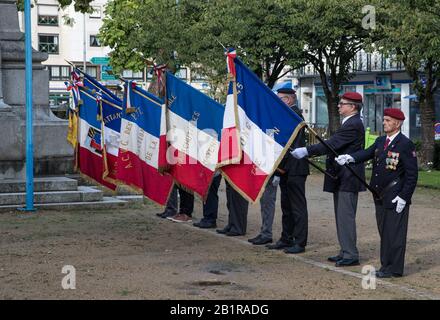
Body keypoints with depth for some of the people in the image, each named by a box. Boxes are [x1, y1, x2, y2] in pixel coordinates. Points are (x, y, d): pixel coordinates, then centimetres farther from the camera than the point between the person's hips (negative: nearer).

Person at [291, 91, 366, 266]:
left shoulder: (353, 125, -17)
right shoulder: (350, 123, 16)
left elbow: (331, 144, -24)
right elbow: (333, 146, 17)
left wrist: (306, 151, -25)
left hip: (348, 179, -11)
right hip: (342, 178, 11)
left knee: (345, 216, -8)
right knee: (342, 216, 14)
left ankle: (351, 255, -3)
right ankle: (345, 252, 21)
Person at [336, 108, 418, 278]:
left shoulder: (406, 144, -11)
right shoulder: (380, 141, 12)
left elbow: (412, 174, -12)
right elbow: (367, 153, -2)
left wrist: (403, 197, -16)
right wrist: (350, 157, -22)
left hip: (396, 198, -7)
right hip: (380, 197, 7)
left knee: (394, 233, -2)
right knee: (384, 231, 13)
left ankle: (394, 268, 6)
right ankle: (386, 265, 23)